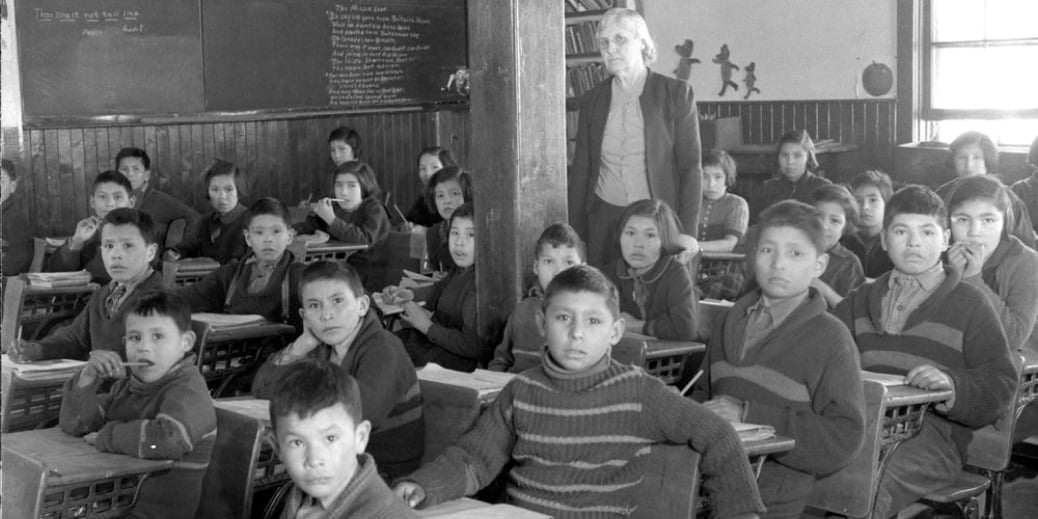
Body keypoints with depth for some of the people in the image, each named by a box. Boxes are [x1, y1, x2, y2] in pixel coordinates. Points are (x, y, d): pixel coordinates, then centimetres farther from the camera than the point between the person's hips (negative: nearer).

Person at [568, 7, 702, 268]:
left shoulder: (676, 93, -1)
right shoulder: (592, 100, 8)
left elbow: (690, 167, -4)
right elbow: (580, 171, 10)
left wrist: (688, 231, -11)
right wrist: (575, 235, 4)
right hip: (604, 220, 3)